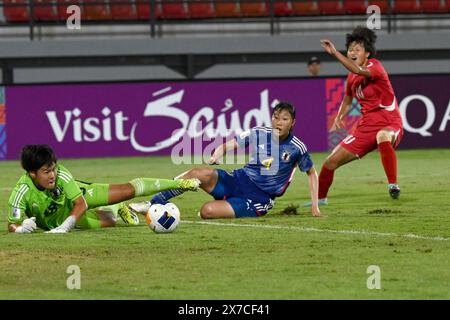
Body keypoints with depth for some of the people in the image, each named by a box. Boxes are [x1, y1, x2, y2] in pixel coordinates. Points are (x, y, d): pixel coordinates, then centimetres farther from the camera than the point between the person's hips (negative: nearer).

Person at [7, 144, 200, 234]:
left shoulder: (60, 174, -35)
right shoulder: (23, 192, -39)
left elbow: (80, 203, -34)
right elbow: (12, 225, -31)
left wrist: (65, 227, -48)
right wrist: (21, 228, -55)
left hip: (76, 194, 0)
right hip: (56, 221, 0)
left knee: (128, 190, -2)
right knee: (108, 222, -2)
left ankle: (179, 184, 20)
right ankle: (118, 210, 38)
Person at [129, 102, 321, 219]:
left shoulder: (296, 148, -6)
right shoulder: (259, 134, 1)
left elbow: (312, 173, 10)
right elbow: (230, 145, 10)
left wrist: (315, 205, 6)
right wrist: (216, 156, -13)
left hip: (258, 201, -3)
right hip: (239, 181, 3)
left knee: (208, 211, -29)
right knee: (199, 174, -26)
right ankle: (154, 204, -16)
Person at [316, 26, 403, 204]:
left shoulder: (375, 67, -14)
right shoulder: (352, 77, 8)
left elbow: (359, 70, -38)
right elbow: (348, 99, 27)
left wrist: (334, 53, -41)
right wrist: (339, 118, 9)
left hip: (390, 124, -7)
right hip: (366, 126, 7)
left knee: (383, 136, -45)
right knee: (331, 161, 5)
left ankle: (393, 185, -41)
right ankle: (320, 198, 29)